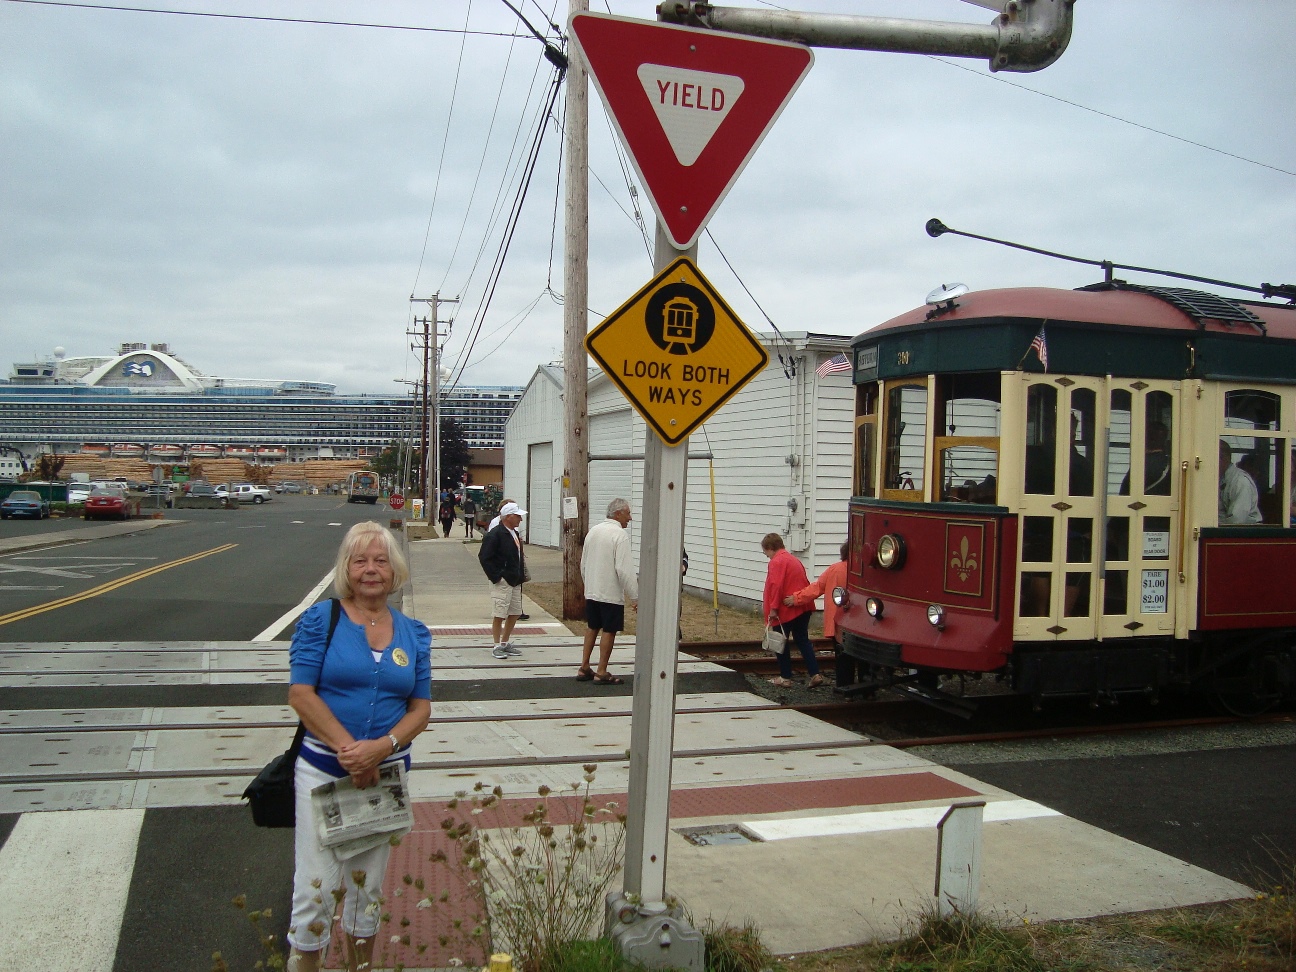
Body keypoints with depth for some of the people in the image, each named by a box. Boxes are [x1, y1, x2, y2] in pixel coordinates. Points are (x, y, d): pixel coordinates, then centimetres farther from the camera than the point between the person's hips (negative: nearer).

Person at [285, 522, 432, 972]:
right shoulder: (321, 619, -4)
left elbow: (421, 708, 4)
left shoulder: (413, 633, 5)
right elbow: (301, 694, -10)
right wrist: (349, 750, -17)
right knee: (316, 885, -2)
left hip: (386, 772, 3)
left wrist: (381, 747, -14)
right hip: (323, 769, -3)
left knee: (368, 885, 15)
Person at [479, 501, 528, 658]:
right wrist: (495, 576, -18)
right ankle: (497, 646, 8)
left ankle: (505, 643, 25)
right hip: (502, 581, -9)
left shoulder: (514, 533, 14)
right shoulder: (495, 535, -14)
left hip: (515, 581, 9)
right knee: (499, 615, -2)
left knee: (515, 613, 13)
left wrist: (521, 575, 14)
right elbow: (484, 557, -17)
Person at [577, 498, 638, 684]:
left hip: (591, 592, 8)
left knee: (592, 628, 17)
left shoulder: (593, 531, 9)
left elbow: (583, 564, 16)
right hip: (612, 593, -8)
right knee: (609, 631, 1)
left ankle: (584, 669, 19)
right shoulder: (620, 534, -15)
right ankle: (602, 673, 4)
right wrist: (634, 597, -16)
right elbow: (624, 569, -20)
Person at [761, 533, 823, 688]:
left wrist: (773, 608, -20)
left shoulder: (776, 562, -13)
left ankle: (785, 677, 10)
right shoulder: (793, 559, 16)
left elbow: (776, 586, -22)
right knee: (802, 640, 13)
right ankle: (815, 674, 5)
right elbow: (805, 583, 20)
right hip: (803, 609, 9)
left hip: (786, 611, -9)